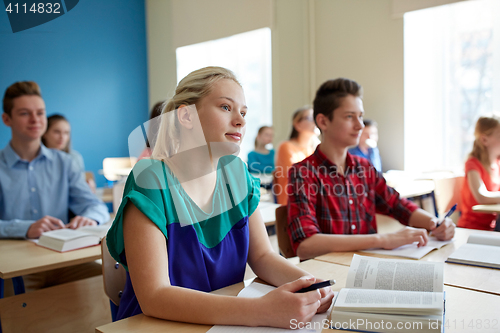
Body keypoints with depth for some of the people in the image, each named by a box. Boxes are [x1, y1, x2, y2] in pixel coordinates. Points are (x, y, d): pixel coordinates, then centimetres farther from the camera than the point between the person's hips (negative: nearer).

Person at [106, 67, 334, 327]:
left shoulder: (236, 173, 0)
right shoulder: (151, 181, -17)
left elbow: (262, 256, 4)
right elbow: (153, 296, -24)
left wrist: (307, 282, -16)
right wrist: (261, 311, -33)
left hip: (227, 321, 5)